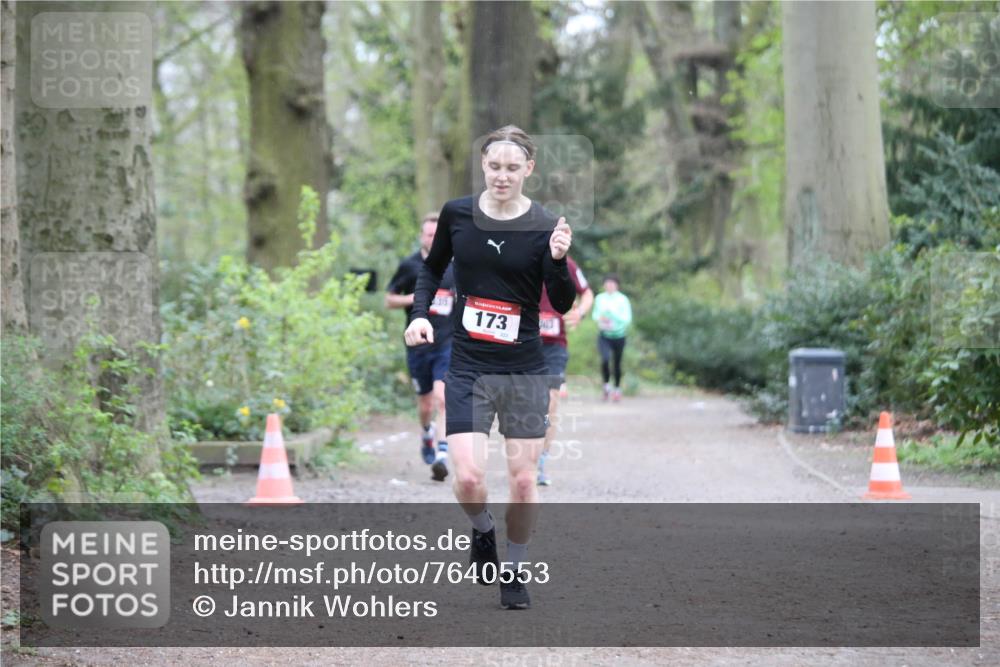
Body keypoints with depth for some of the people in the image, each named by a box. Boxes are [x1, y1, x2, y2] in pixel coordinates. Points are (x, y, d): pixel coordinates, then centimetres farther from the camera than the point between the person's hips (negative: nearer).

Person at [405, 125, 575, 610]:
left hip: (525, 370, 0)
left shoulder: (544, 227, -6)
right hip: (468, 369, 1)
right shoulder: (456, 214, -1)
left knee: (523, 480, 2)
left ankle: (514, 570, 23)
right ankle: (483, 533, 21)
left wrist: (558, 260, -23)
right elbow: (432, 267, 17)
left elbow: (563, 305, -6)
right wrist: (420, 312, 1)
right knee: (468, 477, -12)